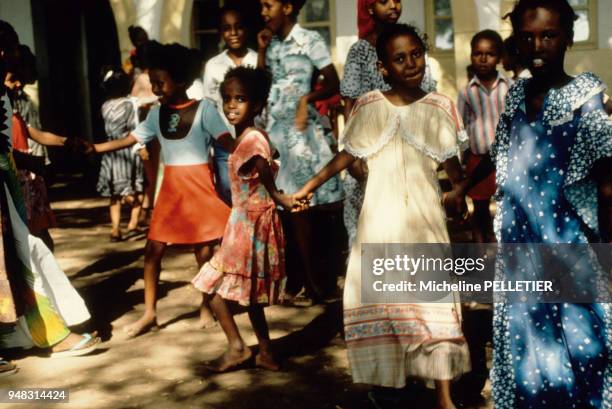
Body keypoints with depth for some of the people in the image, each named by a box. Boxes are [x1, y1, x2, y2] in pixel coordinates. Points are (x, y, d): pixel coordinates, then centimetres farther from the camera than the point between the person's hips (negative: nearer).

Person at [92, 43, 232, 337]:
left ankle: (206, 309, 21)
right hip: (171, 188, 5)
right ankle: (149, 313, 14)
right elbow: (127, 141, 7)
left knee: (204, 250, 4)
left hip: (199, 185, -5)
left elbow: (228, 142, -16)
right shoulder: (156, 114, 8)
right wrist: (92, 148, -2)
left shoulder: (204, 109, -8)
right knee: (153, 249, 3)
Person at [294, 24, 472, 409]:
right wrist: (308, 187, 10)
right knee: (377, 301, 4)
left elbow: (452, 162, 3)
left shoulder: (440, 107, 1)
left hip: (424, 218, 0)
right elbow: (346, 156, 9)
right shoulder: (368, 106, 1)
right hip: (380, 217, 1)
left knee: (435, 299, -1)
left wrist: (460, 187, -17)